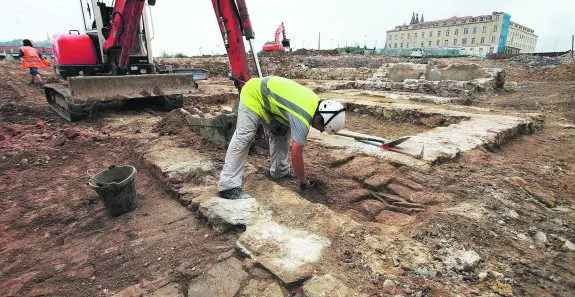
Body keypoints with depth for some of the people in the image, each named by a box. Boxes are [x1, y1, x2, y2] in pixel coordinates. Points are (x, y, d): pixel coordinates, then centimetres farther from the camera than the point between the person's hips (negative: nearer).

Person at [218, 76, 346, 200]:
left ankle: (280, 171, 18)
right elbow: (296, 154, -27)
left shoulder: (316, 103, -2)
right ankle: (228, 186, -19)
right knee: (244, 137, -18)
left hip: (267, 95, 10)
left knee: (281, 134, 9)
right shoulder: (302, 119, -30)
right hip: (254, 94, -10)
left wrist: (282, 125, 5)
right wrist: (304, 182, -15)